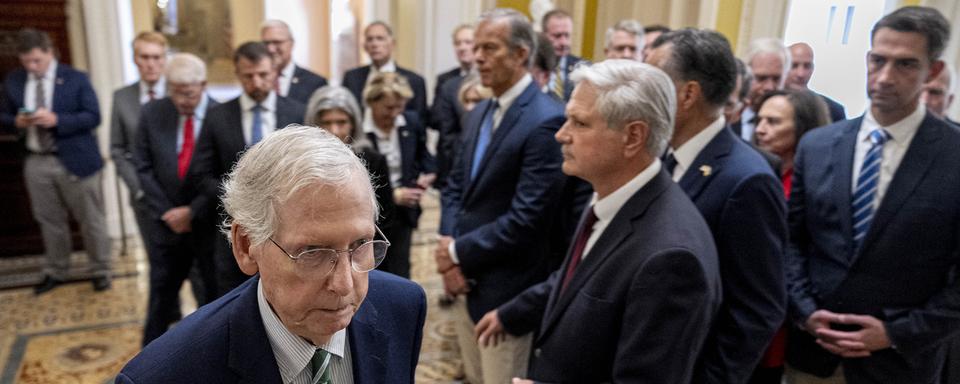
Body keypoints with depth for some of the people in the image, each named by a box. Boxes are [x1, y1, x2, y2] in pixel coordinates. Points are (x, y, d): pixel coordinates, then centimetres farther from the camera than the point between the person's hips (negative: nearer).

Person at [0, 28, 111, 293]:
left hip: (74, 160, -3)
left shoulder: (76, 79, -4)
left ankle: (101, 271, 18)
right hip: (36, 162, 4)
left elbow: (93, 117, -8)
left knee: (90, 220, 4)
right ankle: (55, 272, 28)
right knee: (49, 221, 13)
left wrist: (56, 120, -21)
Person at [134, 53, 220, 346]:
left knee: (217, 294, 13)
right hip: (167, 222, 3)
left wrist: (193, 211, -14)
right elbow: (144, 168, 0)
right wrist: (166, 212, -8)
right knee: (161, 294, 14)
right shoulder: (152, 113, -2)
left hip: (210, 222, -2)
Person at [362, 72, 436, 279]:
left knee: (399, 276, 9)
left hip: (402, 214, 4)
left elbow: (423, 154, 15)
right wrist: (392, 195, -21)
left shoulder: (412, 123, -3)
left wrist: (428, 173, -6)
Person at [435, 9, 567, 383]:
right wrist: (448, 247, -6)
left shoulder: (545, 120, -19)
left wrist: (460, 253, -15)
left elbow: (526, 217, -24)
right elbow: (455, 186, 11)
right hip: (466, 281, 8)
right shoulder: (479, 112, 9)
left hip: (505, 288, -8)